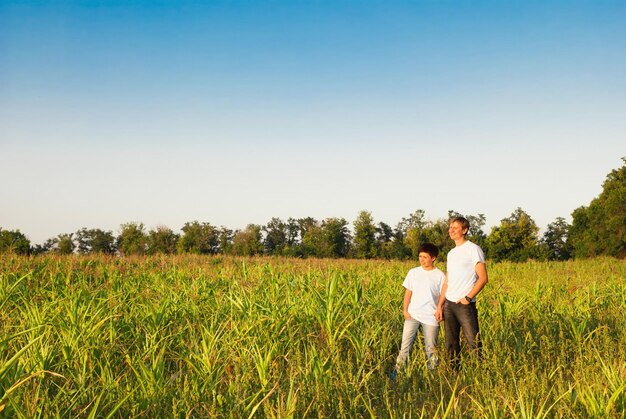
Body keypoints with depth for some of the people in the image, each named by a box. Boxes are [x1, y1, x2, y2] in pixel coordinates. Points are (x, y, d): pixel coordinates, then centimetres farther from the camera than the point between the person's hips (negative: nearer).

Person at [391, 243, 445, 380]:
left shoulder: (440, 276, -2)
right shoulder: (413, 272, 5)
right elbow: (408, 293, 8)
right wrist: (405, 310, 1)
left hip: (431, 317, -2)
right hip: (412, 315, 2)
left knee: (431, 348, 6)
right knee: (405, 345, -1)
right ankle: (397, 372, 3)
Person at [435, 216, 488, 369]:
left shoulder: (473, 249, -4)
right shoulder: (451, 253, 17)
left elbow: (483, 278, -10)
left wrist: (468, 297, -17)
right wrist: (439, 306, 11)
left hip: (465, 304, -7)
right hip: (448, 304, 7)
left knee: (474, 344, -8)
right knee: (451, 345, 8)